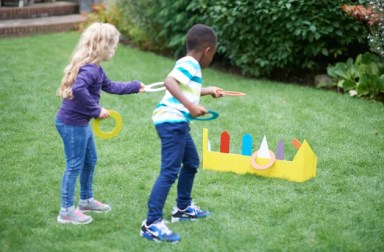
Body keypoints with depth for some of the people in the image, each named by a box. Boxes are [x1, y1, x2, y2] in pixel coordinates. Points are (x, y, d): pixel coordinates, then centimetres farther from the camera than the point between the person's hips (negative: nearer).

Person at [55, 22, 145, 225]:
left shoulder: (94, 68, 9)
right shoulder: (90, 69, -23)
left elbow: (110, 86, 23)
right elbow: (78, 89, -40)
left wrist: (135, 86, 32)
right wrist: (96, 110, -29)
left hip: (80, 122, 11)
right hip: (72, 123, -11)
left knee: (90, 159, 22)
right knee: (75, 165, -2)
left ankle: (86, 200, 38)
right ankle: (67, 211, 8)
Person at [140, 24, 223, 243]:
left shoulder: (189, 64, 19)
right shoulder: (189, 64, -13)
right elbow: (169, 82, -31)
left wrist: (208, 91, 48)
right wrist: (191, 106, -36)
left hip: (177, 123, 11)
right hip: (172, 122, -11)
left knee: (191, 162, 26)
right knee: (170, 171, -14)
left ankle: (183, 208, 41)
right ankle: (152, 224, -16)